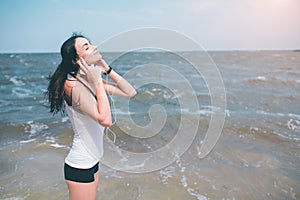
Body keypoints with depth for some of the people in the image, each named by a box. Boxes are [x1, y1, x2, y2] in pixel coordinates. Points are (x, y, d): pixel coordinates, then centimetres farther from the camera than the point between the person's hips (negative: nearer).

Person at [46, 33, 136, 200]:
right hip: (80, 166, -8)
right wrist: (98, 82, -25)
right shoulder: (73, 85, -23)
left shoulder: (93, 80, 1)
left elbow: (130, 92, 0)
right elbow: (105, 120, -32)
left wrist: (106, 69, -5)